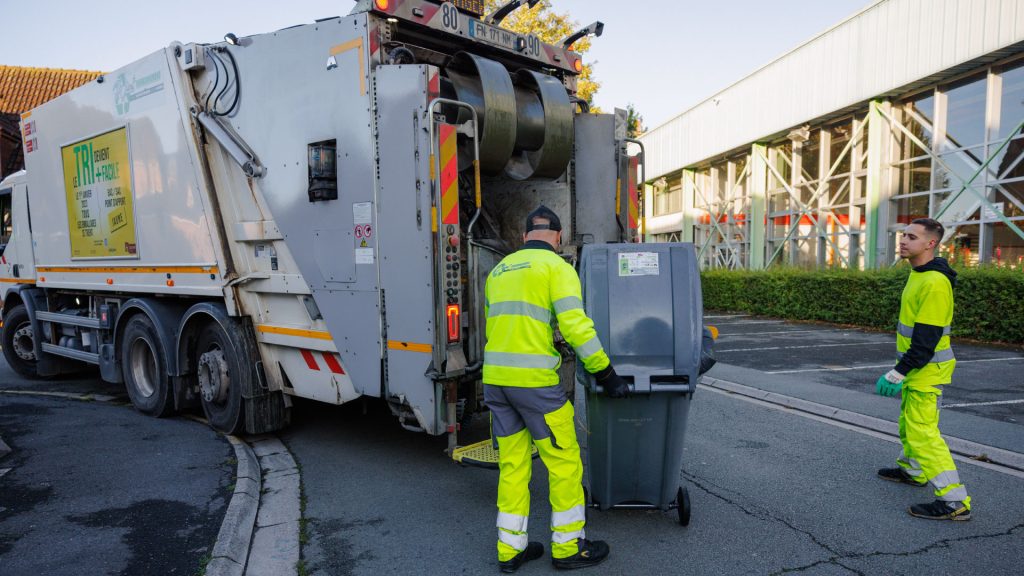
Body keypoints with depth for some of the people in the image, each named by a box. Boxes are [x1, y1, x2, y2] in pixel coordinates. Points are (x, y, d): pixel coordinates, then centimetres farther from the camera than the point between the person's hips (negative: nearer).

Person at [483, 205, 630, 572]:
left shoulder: (498, 270, 18)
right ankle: (568, 547, 20)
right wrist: (607, 375, -8)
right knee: (564, 461, 8)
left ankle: (510, 549, 23)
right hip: (533, 380, -7)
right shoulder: (556, 267, -4)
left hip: (494, 377, 7)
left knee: (512, 464, 15)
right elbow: (576, 327, -14)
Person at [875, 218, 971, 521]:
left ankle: (955, 501, -2)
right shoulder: (919, 274, 9)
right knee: (909, 422, 24)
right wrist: (903, 369, 23)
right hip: (917, 366, 10)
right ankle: (912, 471, 42)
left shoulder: (934, 282, -24)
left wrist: (899, 373, -25)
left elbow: (926, 337, -26)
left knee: (922, 431, -8)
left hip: (927, 369, -10)